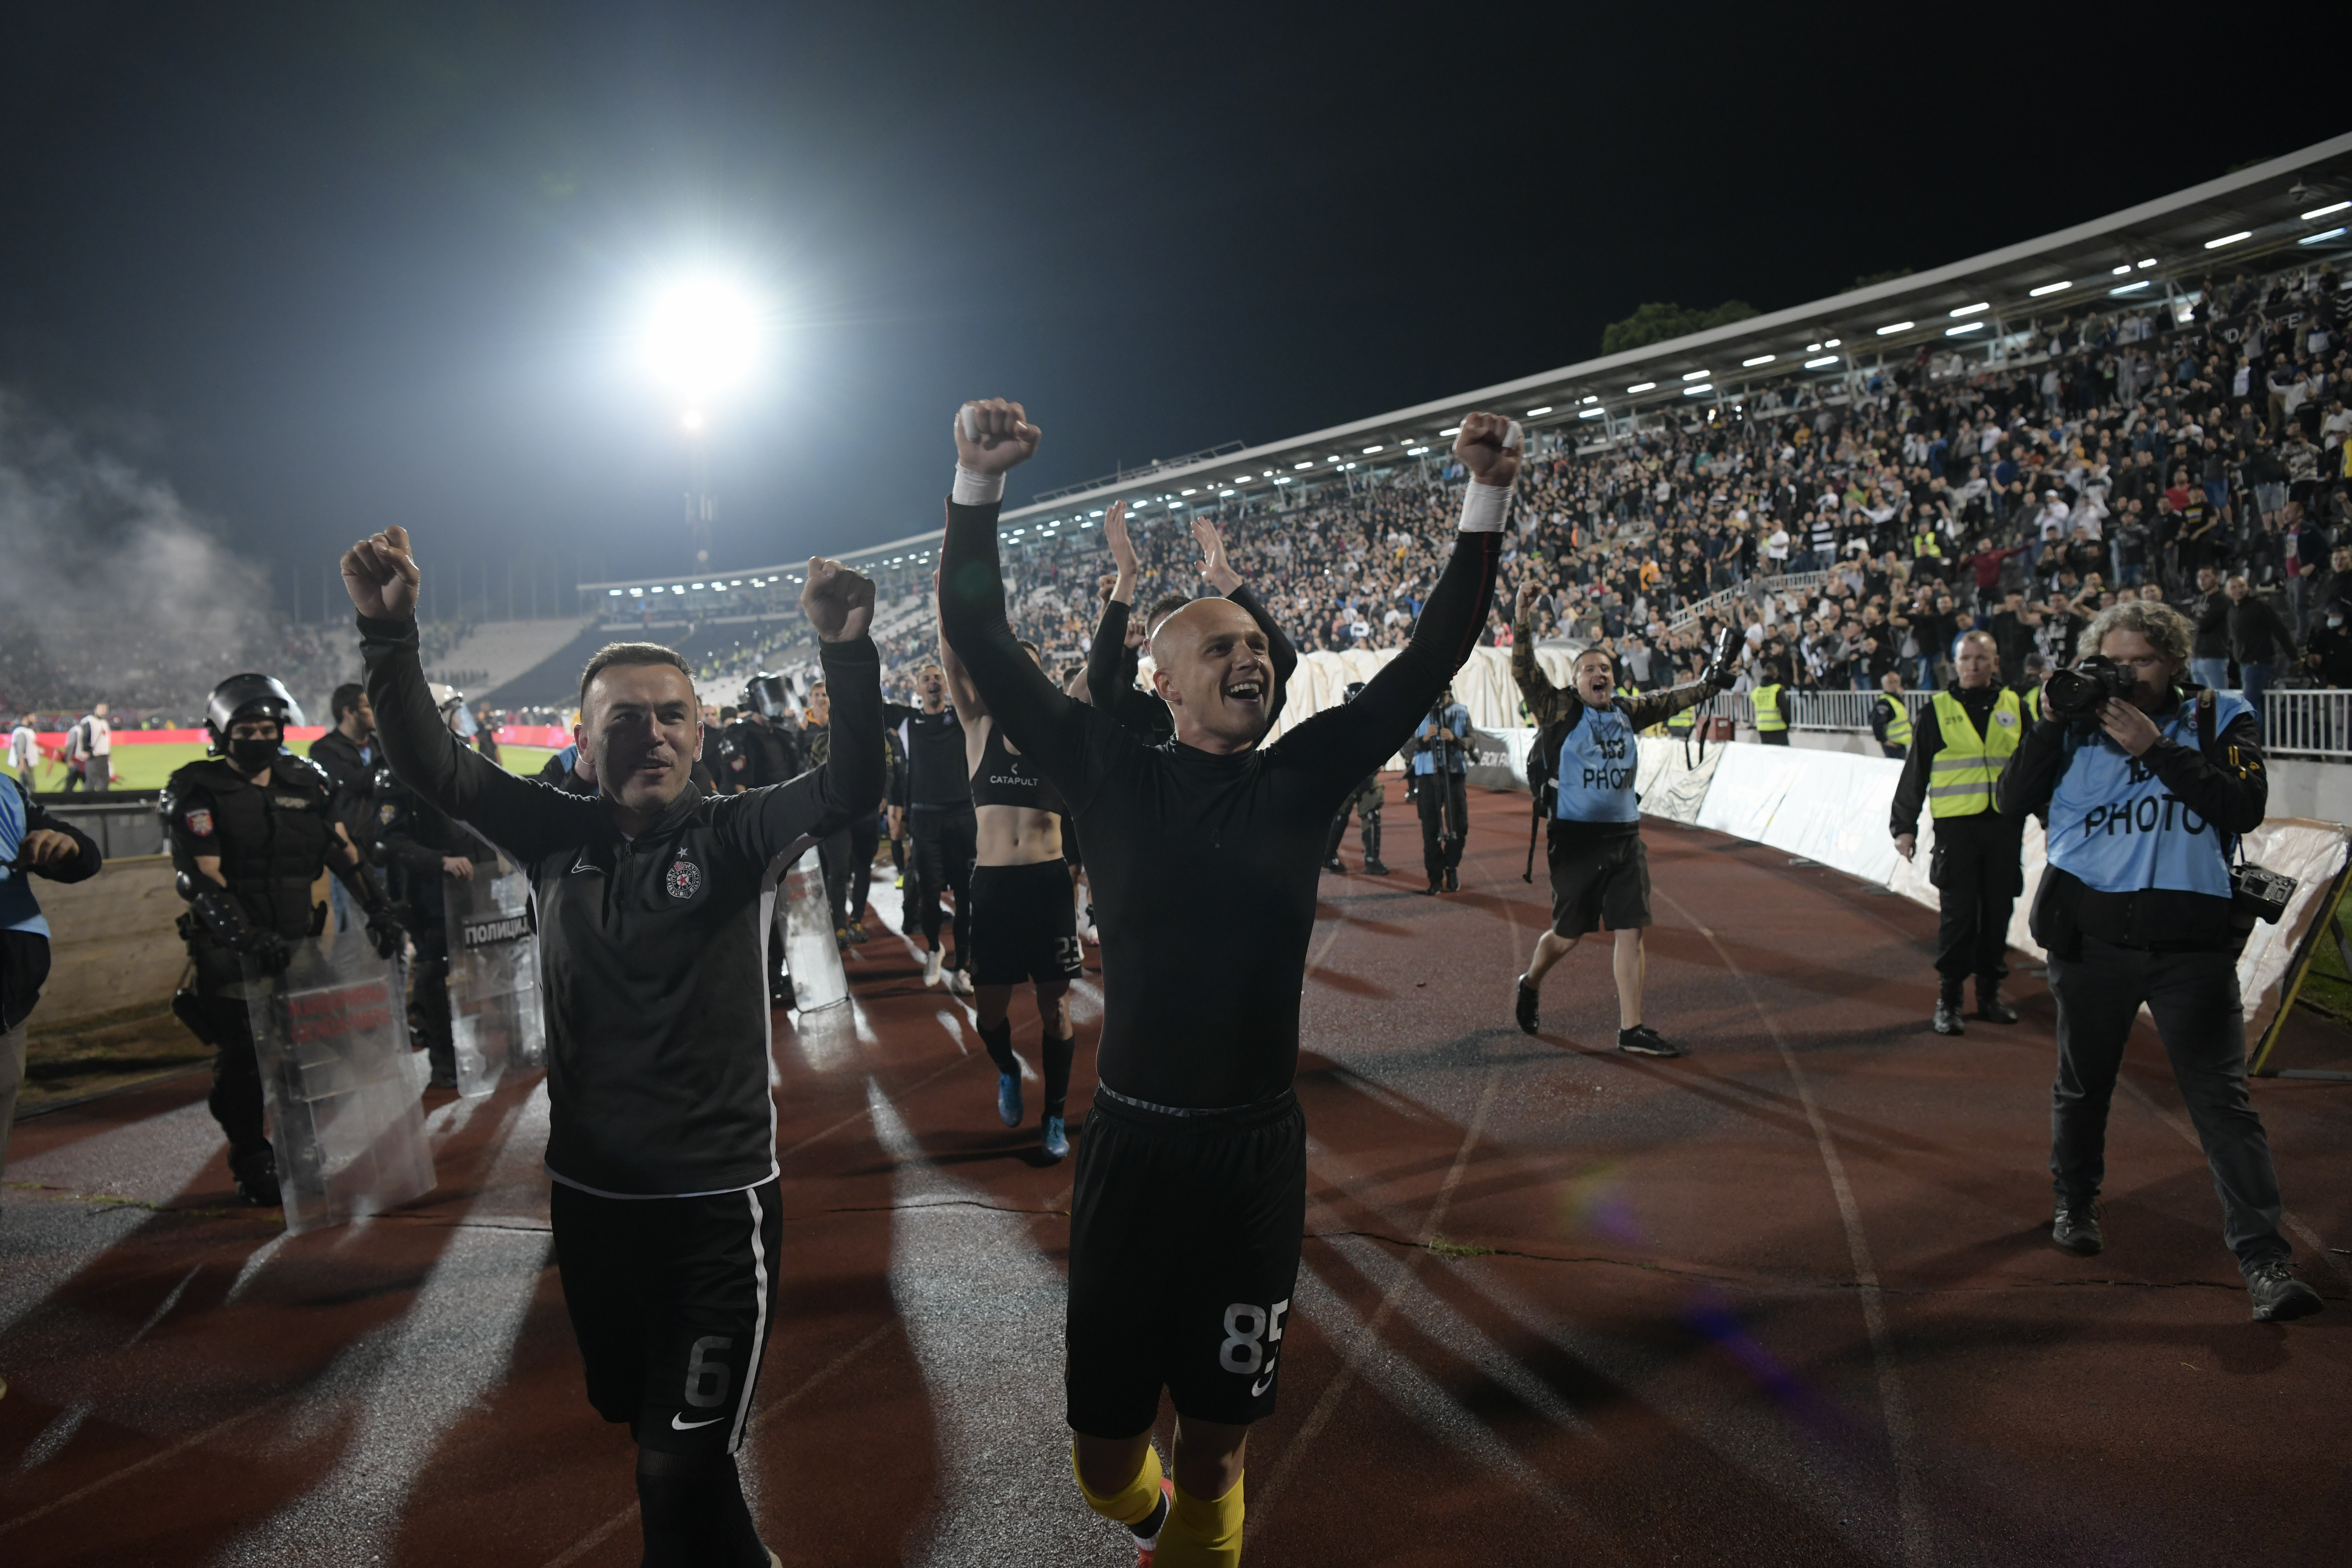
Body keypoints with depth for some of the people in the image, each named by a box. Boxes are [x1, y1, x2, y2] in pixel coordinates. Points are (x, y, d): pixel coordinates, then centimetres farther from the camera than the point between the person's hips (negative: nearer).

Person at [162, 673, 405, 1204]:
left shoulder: (306, 782, 10)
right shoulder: (198, 792, -5)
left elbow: (344, 853, 7)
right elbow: (202, 877, -15)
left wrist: (379, 911, -4)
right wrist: (245, 937, -27)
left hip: (299, 941, 4)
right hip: (231, 951, -4)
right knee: (244, 1060, -4)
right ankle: (253, 1164, 10)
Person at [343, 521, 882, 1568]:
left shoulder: (734, 836, -11)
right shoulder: (557, 836, 0)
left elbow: (851, 790, -27)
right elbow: (430, 765, -8)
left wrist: (847, 650, -42)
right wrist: (390, 631, -22)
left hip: (716, 1202, -5)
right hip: (588, 1194, 5)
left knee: (680, 1468, -5)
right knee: (629, 1415, 25)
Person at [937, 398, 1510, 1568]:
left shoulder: (1303, 776, 2)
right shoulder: (1113, 775, -3)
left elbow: (1432, 656, 2)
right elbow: (982, 645, -7)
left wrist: (1486, 503, -5)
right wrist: (978, 485, -16)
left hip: (1260, 1150, 1)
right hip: (1132, 1142, -1)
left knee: (1217, 1451, 12)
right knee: (1103, 1459, 10)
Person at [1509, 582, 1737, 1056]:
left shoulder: (1628, 711, 11)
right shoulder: (1560, 709, -4)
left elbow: (1670, 701, 22)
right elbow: (1524, 671, -14)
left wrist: (1711, 682, 16)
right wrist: (1523, 620, -24)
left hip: (1625, 837, 5)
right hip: (1576, 838, -4)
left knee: (1630, 932, 0)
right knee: (1568, 936, 5)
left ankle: (1631, 1031, 6)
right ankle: (1531, 984, 35)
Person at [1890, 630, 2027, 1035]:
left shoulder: (2014, 708, 9)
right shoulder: (1939, 711, 2)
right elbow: (1915, 773, 4)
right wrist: (1904, 826, 1)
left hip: (2005, 828, 3)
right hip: (1957, 827, -3)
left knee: (1998, 913, 8)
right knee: (1957, 917, -3)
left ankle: (1990, 994, 20)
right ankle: (1948, 1001, 6)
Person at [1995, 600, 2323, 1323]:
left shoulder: (2219, 719, 3)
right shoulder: (2076, 728, 5)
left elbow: (2245, 807, -11)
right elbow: (2013, 802, -2)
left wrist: (2156, 749, -17)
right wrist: (2053, 725, -11)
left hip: (2192, 943, -1)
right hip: (2091, 935, 2)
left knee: (2223, 1098, -5)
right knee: (2083, 1083, 16)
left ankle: (2264, 1260, -4)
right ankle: (2075, 1202, 38)